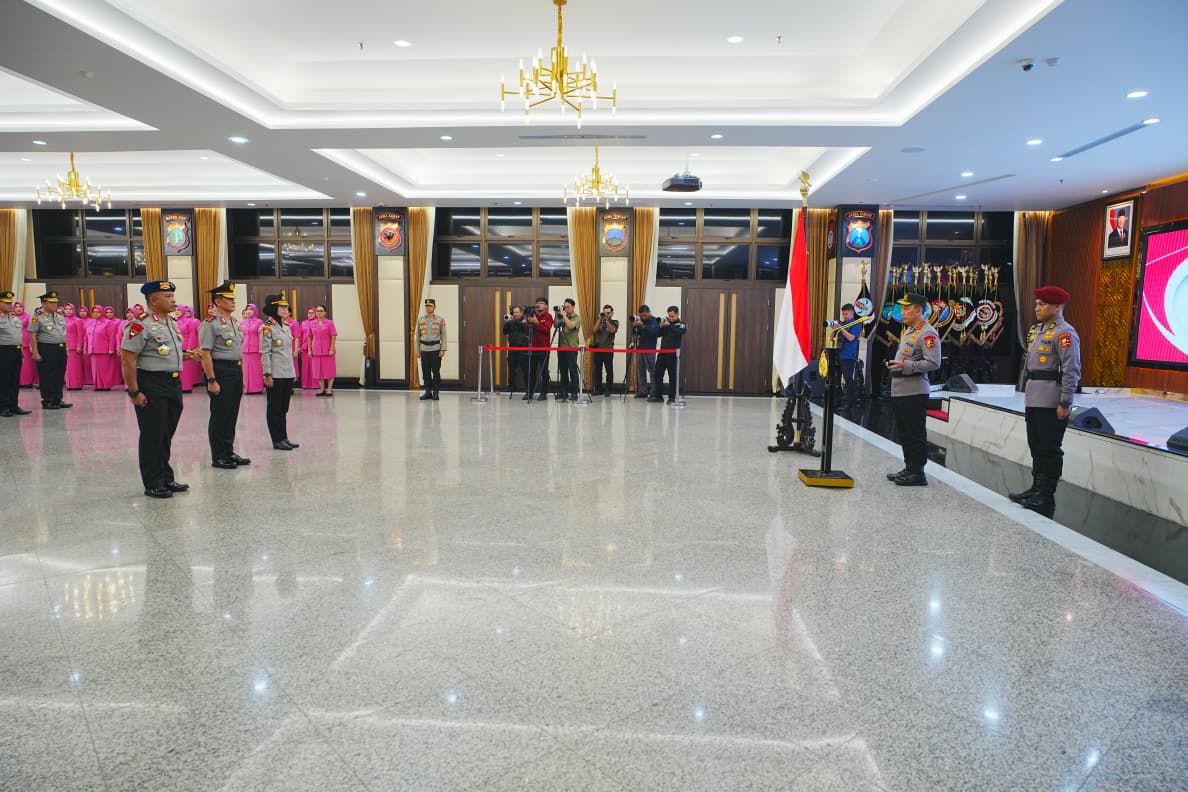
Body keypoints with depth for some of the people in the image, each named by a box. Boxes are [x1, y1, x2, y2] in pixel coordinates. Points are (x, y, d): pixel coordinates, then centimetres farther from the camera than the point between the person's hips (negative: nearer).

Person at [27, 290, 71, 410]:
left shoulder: (60, 316, 14)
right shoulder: (38, 317, -6)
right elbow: (32, 336, -9)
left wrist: (66, 348, 14)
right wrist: (35, 353, -13)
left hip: (61, 349, 6)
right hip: (46, 350, -6)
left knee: (60, 376, 10)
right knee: (47, 377, -1)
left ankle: (58, 400, 19)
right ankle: (47, 402, 6)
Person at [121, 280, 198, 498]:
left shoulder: (172, 323, 13)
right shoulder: (141, 325, -14)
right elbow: (127, 360, -16)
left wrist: (187, 354, 5)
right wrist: (134, 392, -18)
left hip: (174, 383, 8)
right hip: (152, 385, -8)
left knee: (167, 435, 15)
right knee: (152, 437, 1)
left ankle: (166, 479, 26)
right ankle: (153, 484, 10)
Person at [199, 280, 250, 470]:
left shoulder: (234, 322, 14)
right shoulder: (211, 323, -11)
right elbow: (205, 353, -15)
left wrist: (241, 375, 18)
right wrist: (211, 380, -19)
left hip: (237, 371, 8)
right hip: (221, 370, -8)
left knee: (232, 414, 13)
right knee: (219, 415, 0)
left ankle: (229, 452, 23)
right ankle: (218, 456, 9)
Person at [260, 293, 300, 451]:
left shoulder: (286, 326, 13)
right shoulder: (267, 328, -9)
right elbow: (265, 353, -12)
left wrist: (293, 372, 16)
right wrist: (267, 374, -16)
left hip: (288, 373, 7)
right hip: (275, 374, -7)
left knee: (284, 408, 12)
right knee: (274, 408, 2)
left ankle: (284, 437, 19)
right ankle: (277, 440, 7)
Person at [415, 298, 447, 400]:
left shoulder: (440, 320, 0)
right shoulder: (420, 319, 8)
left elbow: (443, 336, -1)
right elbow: (418, 336, 11)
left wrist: (443, 350, -8)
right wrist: (417, 350, 7)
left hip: (435, 349, -3)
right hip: (424, 349, 3)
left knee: (436, 372, -1)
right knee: (425, 372, 4)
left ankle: (436, 392, 6)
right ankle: (428, 392, 12)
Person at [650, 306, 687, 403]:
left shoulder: (682, 325, 1)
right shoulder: (666, 322, 13)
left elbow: (679, 333, -19)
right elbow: (658, 334, 8)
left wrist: (669, 326, -24)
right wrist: (661, 326, -8)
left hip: (672, 355, -5)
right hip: (662, 353, 5)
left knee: (672, 377, -1)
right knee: (658, 375, 6)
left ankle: (672, 398, 5)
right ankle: (658, 396, 15)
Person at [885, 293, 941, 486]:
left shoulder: (927, 333, -13)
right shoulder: (906, 331, 18)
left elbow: (934, 363, -21)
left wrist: (905, 366, -23)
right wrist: (895, 364, 14)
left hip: (914, 393, -10)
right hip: (899, 391, 10)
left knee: (916, 434, -3)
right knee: (904, 434, 16)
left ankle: (918, 473, 4)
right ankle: (908, 469, 26)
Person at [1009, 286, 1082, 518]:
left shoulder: (1064, 333, -12)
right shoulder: (1037, 331, 17)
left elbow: (1072, 371, -17)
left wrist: (1065, 403, -19)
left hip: (1052, 404, -9)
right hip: (1034, 401, 9)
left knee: (1050, 450, -3)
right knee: (1036, 447, 15)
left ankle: (1046, 497, 2)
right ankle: (1036, 488, 24)